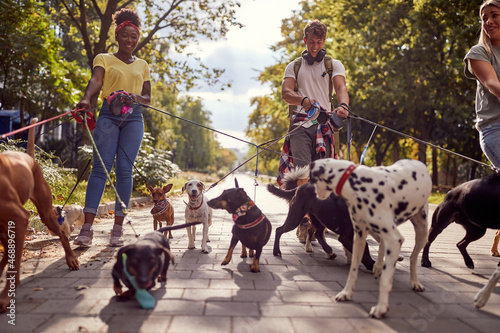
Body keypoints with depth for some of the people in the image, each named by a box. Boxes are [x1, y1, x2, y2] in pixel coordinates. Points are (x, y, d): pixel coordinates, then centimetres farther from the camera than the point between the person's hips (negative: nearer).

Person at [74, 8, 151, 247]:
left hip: (133, 118, 2)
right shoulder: (104, 59, 10)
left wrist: (137, 97, -5)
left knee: (124, 170, -5)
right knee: (100, 167, -11)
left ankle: (118, 228, -2)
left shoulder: (142, 65, 19)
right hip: (109, 115, -2)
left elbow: (148, 99, 18)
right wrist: (86, 99, -31)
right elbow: (95, 81, -10)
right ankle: (87, 228, -13)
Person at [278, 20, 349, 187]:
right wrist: (304, 100, -21)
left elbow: (341, 88, -2)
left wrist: (343, 105, -27)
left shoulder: (334, 65, 16)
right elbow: (285, 93, 3)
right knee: (302, 169, -18)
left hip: (324, 122, 0)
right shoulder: (294, 66, 18)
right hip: (300, 123, 0)